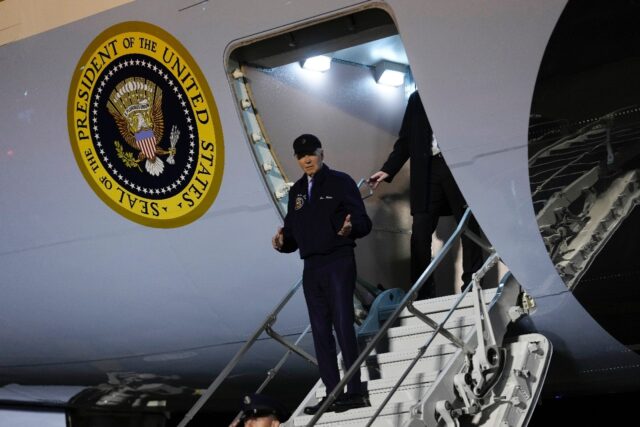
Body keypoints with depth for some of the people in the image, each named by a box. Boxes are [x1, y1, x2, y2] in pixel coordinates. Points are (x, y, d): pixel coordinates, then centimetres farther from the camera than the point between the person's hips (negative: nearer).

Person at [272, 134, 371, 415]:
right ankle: (333, 394, 11)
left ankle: (355, 392, -8)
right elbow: (293, 231, 17)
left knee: (343, 326, -11)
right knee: (321, 331, 6)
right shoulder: (297, 191, 17)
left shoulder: (340, 182, 0)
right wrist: (283, 242, -5)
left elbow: (363, 222, -6)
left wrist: (350, 228, -27)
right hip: (311, 267, 6)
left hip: (339, 262, -6)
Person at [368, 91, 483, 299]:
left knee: (469, 228, 0)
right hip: (429, 170, 2)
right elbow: (406, 140, 16)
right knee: (419, 233, -6)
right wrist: (387, 170, 6)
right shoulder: (417, 98, 17)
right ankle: (423, 295, -4)